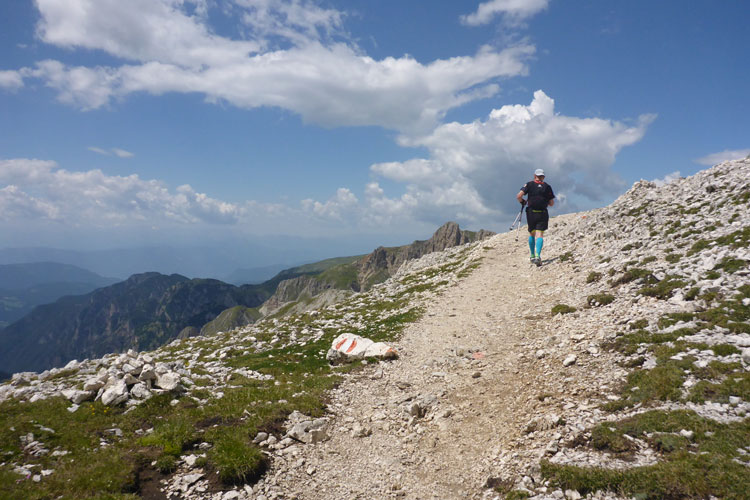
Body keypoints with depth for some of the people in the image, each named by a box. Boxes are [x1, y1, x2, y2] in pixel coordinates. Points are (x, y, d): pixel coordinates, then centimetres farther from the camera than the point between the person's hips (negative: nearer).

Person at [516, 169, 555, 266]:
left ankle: (532, 256, 20)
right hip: (543, 213, 0)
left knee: (531, 234, 16)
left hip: (531, 212, 0)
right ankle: (538, 256, -25)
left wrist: (522, 201, 12)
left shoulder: (529, 184, 4)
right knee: (540, 234, -7)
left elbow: (519, 196, -8)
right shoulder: (547, 186, 9)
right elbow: (552, 203, 9)